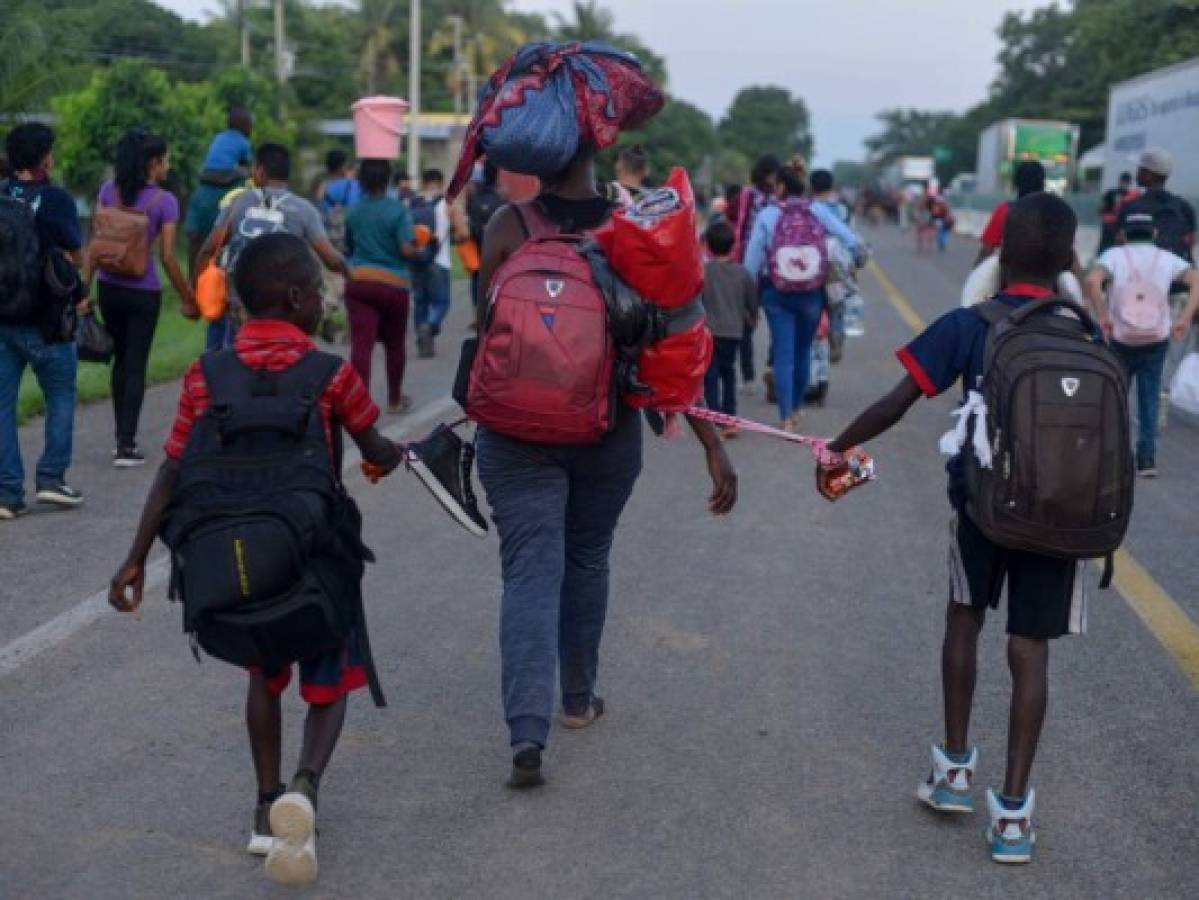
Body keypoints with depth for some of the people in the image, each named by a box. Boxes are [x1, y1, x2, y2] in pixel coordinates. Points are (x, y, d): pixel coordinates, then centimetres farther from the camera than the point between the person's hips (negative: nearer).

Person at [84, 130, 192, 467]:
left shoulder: (108, 191, 1)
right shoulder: (165, 201, -10)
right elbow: (167, 257, -11)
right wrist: (187, 298, -3)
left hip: (110, 287, 4)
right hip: (143, 292, -4)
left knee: (120, 360, 19)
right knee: (136, 366, 2)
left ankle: (121, 435, 26)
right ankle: (126, 446, -1)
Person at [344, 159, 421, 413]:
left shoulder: (353, 211, 6)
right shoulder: (398, 210, -8)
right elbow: (408, 249, -16)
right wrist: (418, 247, 6)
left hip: (358, 282, 2)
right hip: (393, 283, -2)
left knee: (361, 345, -5)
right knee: (394, 345, 15)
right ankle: (395, 399, 29)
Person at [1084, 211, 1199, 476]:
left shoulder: (1114, 255, -2)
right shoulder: (1167, 259, 4)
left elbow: (1092, 280, -21)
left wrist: (1102, 316, -15)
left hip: (1120, 339, -1)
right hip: (1156, 340, 1)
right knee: (1150, 397, 11)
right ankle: (1147, 456, 5)